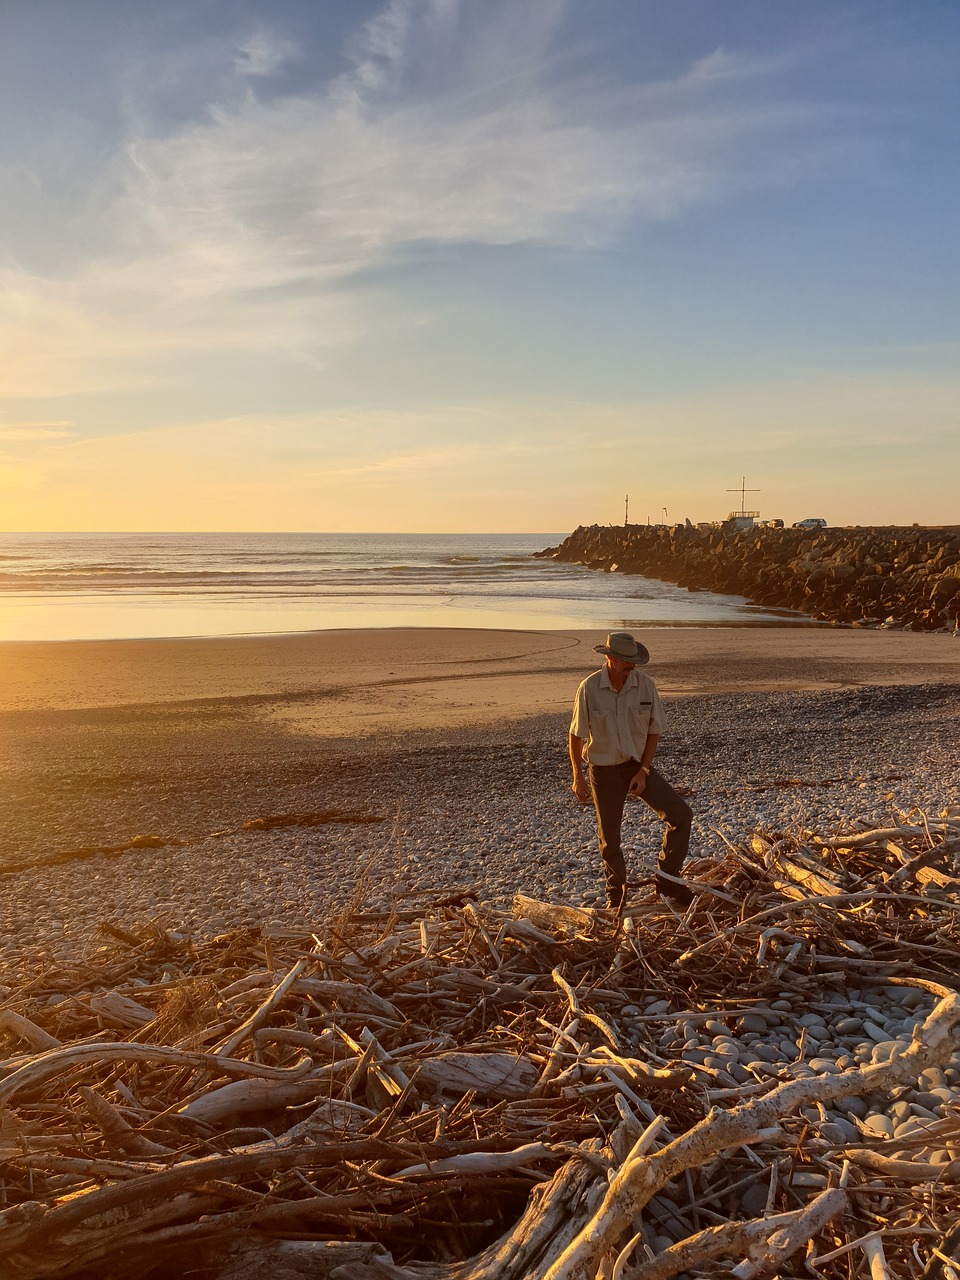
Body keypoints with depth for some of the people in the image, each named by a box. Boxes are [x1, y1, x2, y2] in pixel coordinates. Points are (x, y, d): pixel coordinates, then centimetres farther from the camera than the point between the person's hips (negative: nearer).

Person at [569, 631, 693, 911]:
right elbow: (576, 735, -4)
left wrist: (643, 772, -10)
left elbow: (654, 732, -2)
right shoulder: (589, 688, -15)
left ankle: (667, 878, 7)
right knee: (609, 837, 8)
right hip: (604, 770, -2)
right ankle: (616, 892, 34)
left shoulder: (645, 684, -11)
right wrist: (578, 778, -4)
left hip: (638, 765, 2)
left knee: (681, 814, -11)